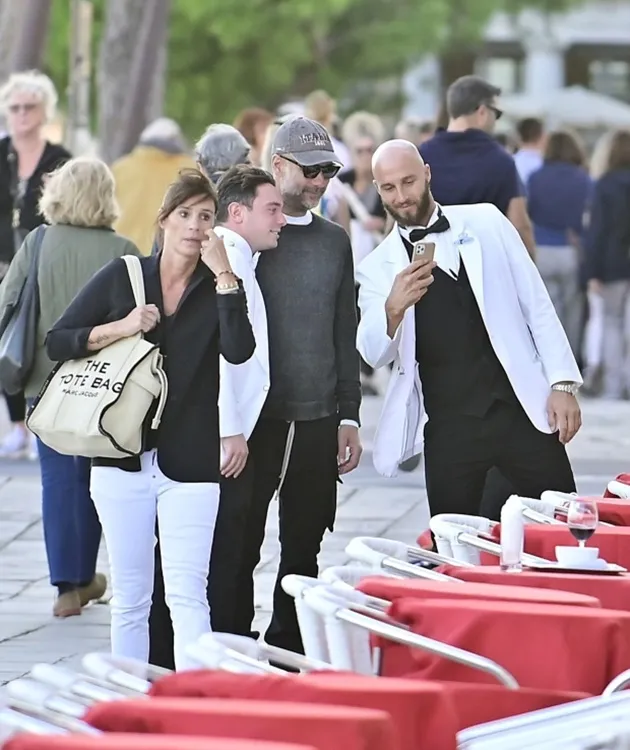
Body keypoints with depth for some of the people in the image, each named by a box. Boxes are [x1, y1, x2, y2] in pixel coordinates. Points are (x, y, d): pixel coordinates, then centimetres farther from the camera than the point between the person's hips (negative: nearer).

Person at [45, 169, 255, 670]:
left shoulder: (220, 288, 4)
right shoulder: (123, 277, 6)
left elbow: (239, 351, -15)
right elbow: (57, 342, 5)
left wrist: (223, 275, -15)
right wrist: (119, 329, -10)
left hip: (190, 464, -2)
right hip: (123, 458, 2)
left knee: (187, 595, -11)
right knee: (129, 597, 7)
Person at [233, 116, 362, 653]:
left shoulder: (335, 241, 14)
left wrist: (348, 414, 13)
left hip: (318, 419, 5)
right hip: (255, 419, -5)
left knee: (305, 547, 8)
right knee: (240, 544, -2)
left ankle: (290, 652, 16)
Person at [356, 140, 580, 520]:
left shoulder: (485, 222, 7)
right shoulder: (378, 268, 6)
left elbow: (536, 303, 7)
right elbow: (374, 354, -5)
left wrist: (562, 383, -2)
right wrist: (393, 307, -25)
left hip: (523, 411, 0)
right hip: (449, 429, 0)